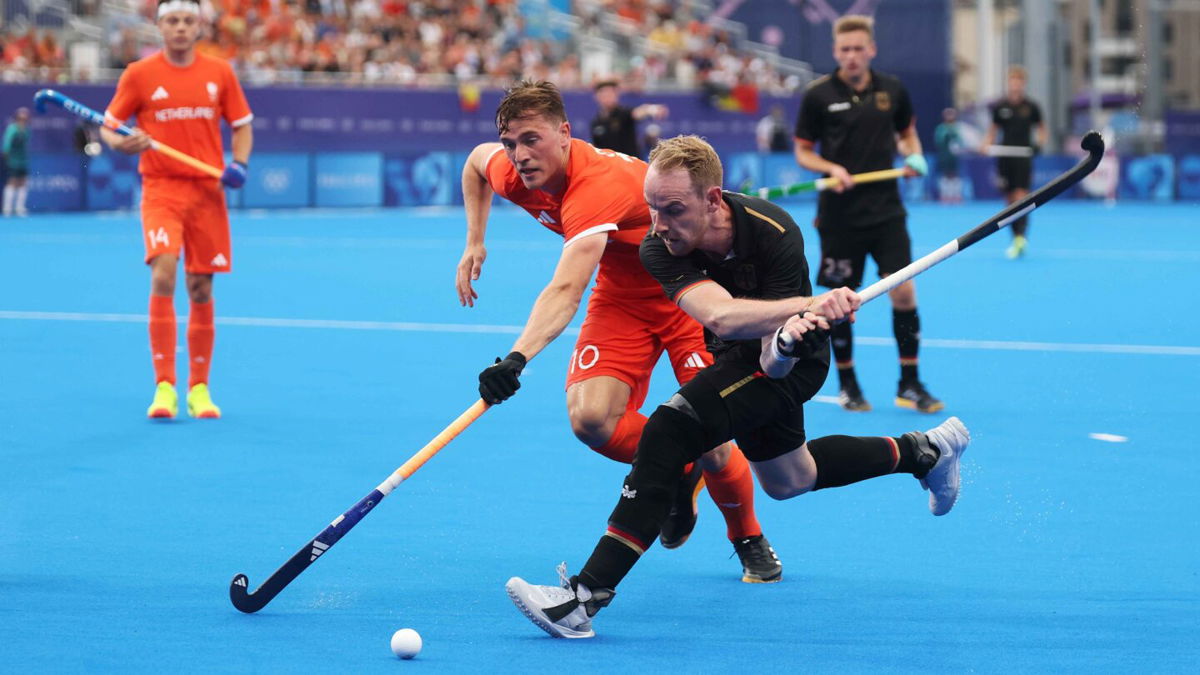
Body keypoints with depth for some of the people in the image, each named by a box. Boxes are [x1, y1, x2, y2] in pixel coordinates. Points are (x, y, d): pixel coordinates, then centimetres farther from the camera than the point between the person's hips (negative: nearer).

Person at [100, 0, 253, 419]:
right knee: (162, 276, -20)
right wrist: (123, 143, -18)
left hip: (207, 192, 2)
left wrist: (239, 164, -5)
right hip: (160, 190, -2)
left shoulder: (220, 73, 5)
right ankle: (164, 387, -17)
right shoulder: (139, 74, -1)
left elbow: (242, 126, 14)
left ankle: (198, 389, 18)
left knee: (201, 289, 6)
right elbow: (108, 126, 5)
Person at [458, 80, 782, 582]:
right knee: (589, 417, -20)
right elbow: (477, 159, 14)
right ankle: (677, 472, 10)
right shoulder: (511, 173, -14)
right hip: (621, 297, 6)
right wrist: (474, 243, 7)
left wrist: (517, 359, -65)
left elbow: (565, 292, -52)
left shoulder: (598, 186, -38)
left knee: (711, 442, -12)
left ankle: (750, 542, 19)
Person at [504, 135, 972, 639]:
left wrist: (786, 337, -59)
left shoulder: (775, 235, -35)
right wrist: (808, 304, -60)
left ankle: (586, 596, -29)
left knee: (667, 433, -27)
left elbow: (773, 361, -34)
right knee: (788, 481, 28)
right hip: (737, 355, 6)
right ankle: (923, 451, 49)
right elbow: (720, 316, -46)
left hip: (789, 363, -6)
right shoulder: (660, 248, -28)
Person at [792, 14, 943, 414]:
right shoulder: (819, 95, -4)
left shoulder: (892, 90, 4)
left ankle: (909, 385, 5)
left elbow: (907, 133, 19)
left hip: (886, 211, 2)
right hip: (840, 214, -2)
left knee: (903, 292, -6)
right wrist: (832, 168, -17)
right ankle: (847, 385, 20)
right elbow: (803, 152, 1)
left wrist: (913, 156, -2)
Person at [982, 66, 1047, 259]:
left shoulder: (1030, 107, 1)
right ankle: (1018, 242, 15)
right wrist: (987, 145, -5)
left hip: (1023, 156, -2)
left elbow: (1041, 128, 10)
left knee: (1021, 197, -14)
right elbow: (993, 130, 14)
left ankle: (1021, 236, -22)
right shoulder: (999, 106, 6)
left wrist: (1039, 143, -9)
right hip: (1004, 158, 3)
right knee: (1010, 200, 6)